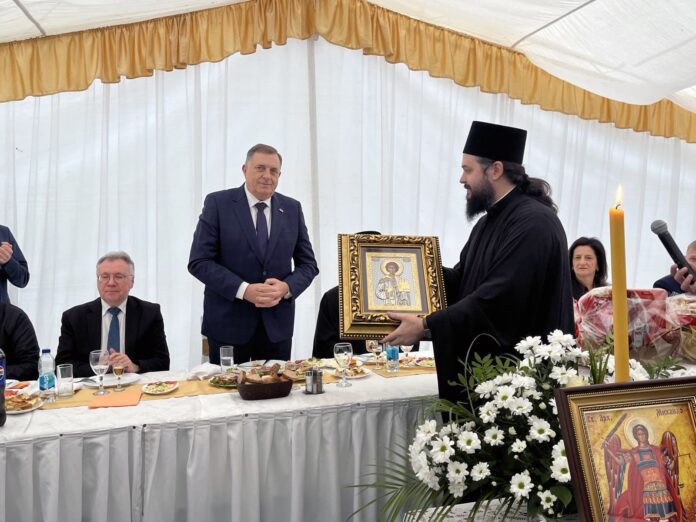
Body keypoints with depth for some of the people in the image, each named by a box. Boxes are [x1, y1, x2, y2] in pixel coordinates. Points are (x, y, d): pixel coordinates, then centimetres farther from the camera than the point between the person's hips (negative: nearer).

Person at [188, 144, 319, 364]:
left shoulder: (292, 208, 7)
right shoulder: (218, 203, -3)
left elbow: (308, 264, 8)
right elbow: (199, 262, -8)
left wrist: (287, 287, -13)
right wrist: (243, 290, -19)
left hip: (278, 323, 3)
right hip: (228, 321, -3)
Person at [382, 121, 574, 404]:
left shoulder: (533, 222, -18)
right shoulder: (491, 220, 13)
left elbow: (499, 298, -26)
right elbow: (461, 280, 18)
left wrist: (426, 325, -24)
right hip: (486, 365, 9)